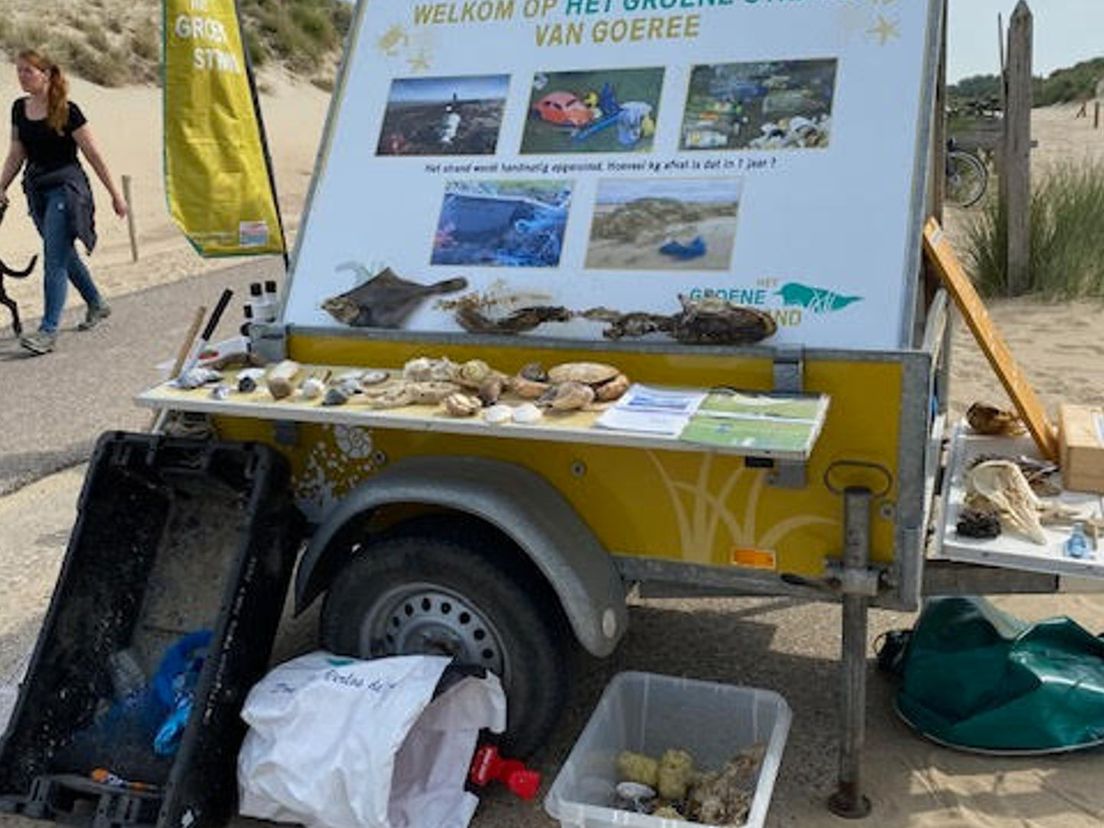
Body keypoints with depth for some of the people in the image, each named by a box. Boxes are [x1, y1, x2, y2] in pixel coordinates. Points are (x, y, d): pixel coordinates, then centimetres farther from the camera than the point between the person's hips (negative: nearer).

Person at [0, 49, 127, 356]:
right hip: (36, 188, 7)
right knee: (64, 254, 16)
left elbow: (93, 154, -8)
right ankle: (97, 305, 36)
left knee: (54, 259, -12)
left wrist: (115, 194, -6)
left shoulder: (67, 111, -11)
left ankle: (48, 330, -13)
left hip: (65, 187, -7)